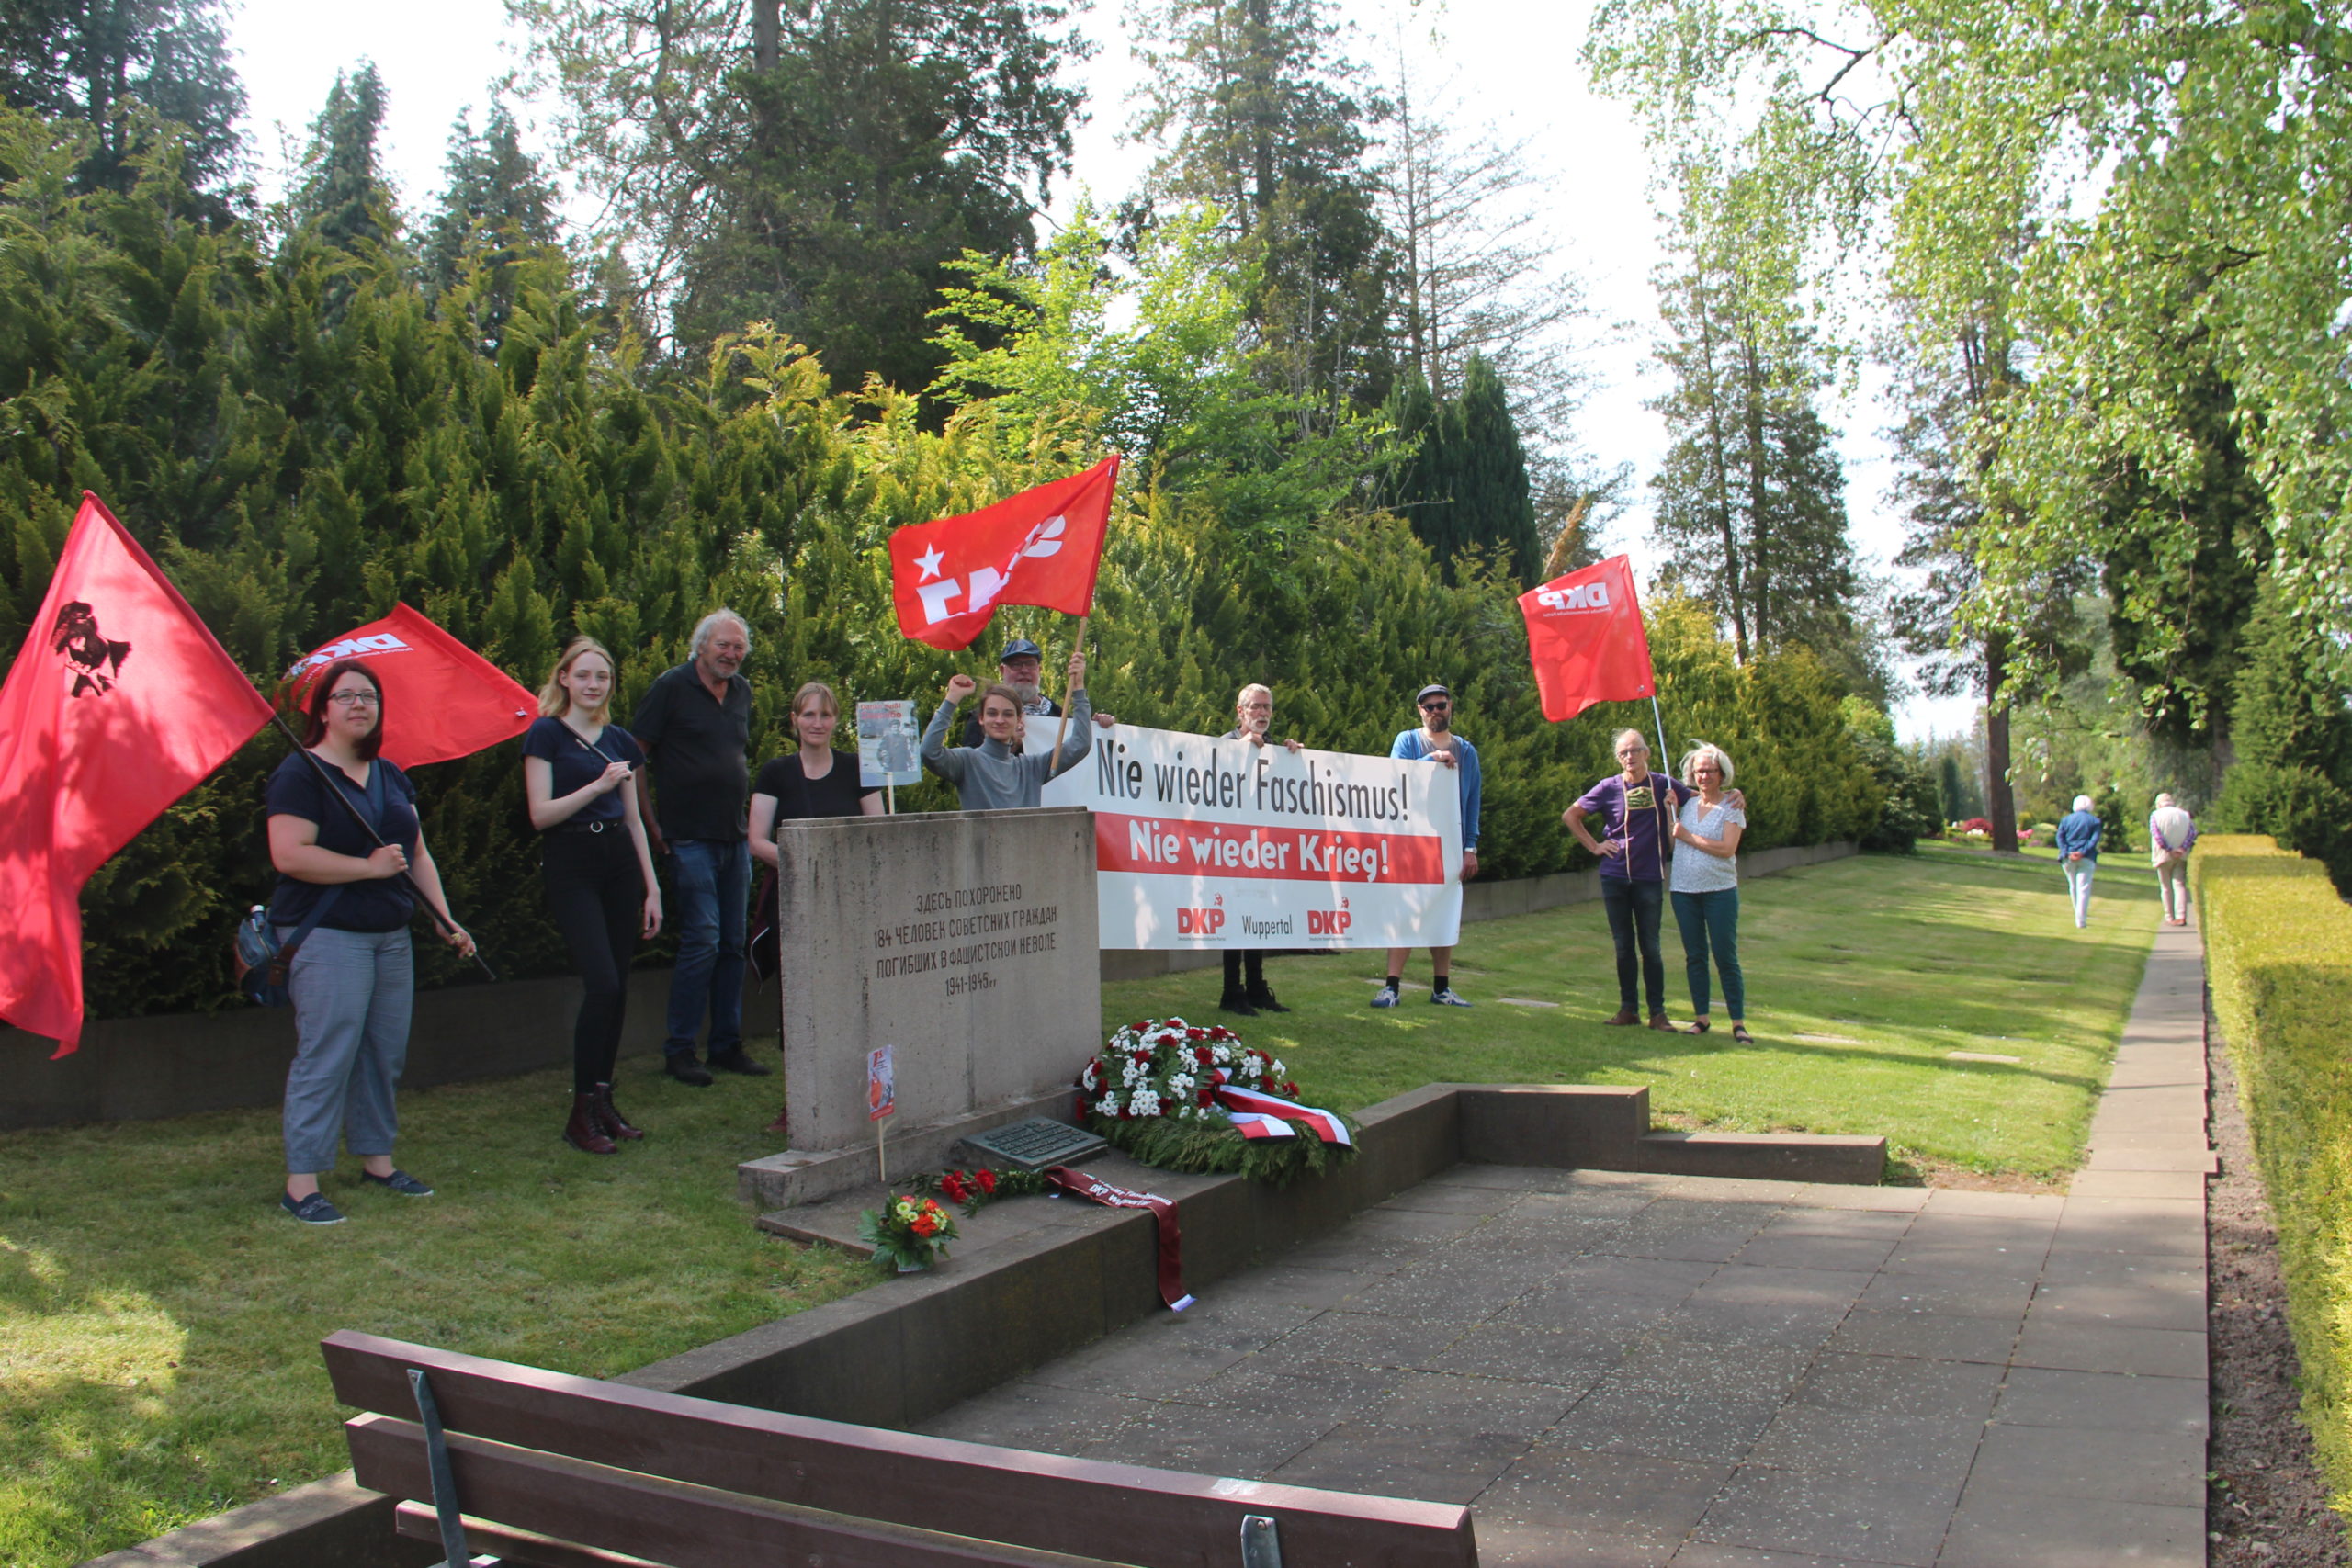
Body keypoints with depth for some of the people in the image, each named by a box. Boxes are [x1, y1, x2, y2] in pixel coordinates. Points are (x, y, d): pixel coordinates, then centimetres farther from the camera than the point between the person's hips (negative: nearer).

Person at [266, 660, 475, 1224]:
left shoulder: (391, 777, 16)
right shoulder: (301, 773, -7)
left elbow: (417, 853, 18)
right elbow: (289, 855, -18)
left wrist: (446, 920, 10)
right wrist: (370, 866, -15)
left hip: (391, 936, 8)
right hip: (327, 936, -7)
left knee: (385, 1052, 11)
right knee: (326, 1056, -8)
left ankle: (377, 1159, 24)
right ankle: (301, 1183, -2)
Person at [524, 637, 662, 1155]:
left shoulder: (619, 740, 15)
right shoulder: (546, 734, -1)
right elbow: (541, 814, -8)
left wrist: (652, 887, 12)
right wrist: (597, 786, -19)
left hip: (621, 863, 6)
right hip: (571, 866, -6)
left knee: (617, 989, 5)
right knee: (602, 985, -14)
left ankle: (604, 1100, 16)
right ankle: (582, 1113, -4)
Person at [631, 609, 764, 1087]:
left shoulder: (742, 692, 14)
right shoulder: (672, 686, -5)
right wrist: (651, 822, -7)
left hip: (735, 837, 7)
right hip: (690, 838, -7)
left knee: (733, 943, 9)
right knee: (702, 939, -10)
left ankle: (727, 1045, 17)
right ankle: (678, 1051, 0)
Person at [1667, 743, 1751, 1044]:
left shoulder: (1731, 807, -2)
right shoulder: (1687, 804, 12)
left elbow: (1727, 848, -14)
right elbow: (1673, 843, 10)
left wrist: (1689, 837, -10)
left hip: (1720, 891, -4)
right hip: (1684, 891, 4)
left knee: (1726, 958, -4)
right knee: (1694, 956, 8)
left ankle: (1738, 1023, 0)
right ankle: (1700, 1018, 15)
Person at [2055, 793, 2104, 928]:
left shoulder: (2066, 819, 10)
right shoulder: (2094, 820, 4)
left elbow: (2059, 837, -2)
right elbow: (2094, 839, -9)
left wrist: (2067, 852, -10)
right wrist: (2083, 852, -15)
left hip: (2068, 858, 2)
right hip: (2086, 859, -2)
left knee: (2073, 887, 17)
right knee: (2084, 888, -4)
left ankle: (2080, 917, 28)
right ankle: (2081, 921, -11)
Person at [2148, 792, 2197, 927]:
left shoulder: (2155, 815, -1)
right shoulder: (2184, 815, 7)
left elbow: (2156, 833, -15)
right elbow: (2192, 833, -7)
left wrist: (2169, 850, -16)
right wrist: (2183, 848, -16)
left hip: (2163, 855, -2)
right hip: (2181, 856, 2)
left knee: (2166, 887, 7)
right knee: (2180, 884, -2)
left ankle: (2169, 918, 9)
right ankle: (2181, 916, -16)